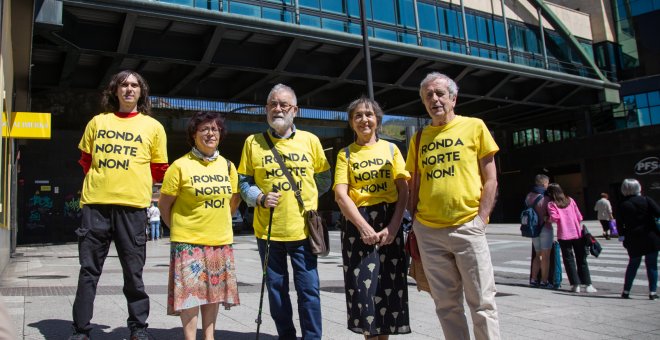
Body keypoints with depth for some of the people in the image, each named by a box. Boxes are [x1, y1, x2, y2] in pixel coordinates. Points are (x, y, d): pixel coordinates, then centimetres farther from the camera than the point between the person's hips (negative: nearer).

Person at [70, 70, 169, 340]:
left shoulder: (153, 126, 8)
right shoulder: (98, 122, 13)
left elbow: (158, 170, 11)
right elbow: (86, 160, 22)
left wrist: (133, 182, 5)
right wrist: (101, 180, 12)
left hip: (132, 206, -2)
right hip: (95, 203, 2)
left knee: (133, 272, 3)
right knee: (88, 270, 6)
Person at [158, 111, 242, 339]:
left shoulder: (227, 166, 7)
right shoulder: (181, 166, -8)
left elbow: (234, 200, 18)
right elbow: (164, 203, -1)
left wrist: (218, 223, 12)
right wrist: (179, 228, 3)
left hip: (221, 241, 5)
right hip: (188, 241, -4)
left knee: (214, 291, 12)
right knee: (190, 292, -2)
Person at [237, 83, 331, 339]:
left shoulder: (310, 140, 3)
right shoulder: (253, 142, 3)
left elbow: (324, 178, 13)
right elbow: (243, 181, 6)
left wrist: (304, 199, 7)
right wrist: (260, 198, -10)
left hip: (303, 229, -1)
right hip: (268, 230, 1)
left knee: (309, 289, 3)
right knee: (276, 289, 12)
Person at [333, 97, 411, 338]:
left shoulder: (391, 149, 8)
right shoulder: (345, 154, 6)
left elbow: (404, 191, 2)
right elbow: (341, 195, -4)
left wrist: (393, 227, -10)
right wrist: (364, 227, -15)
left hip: (390, 223, 1)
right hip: (358, 224, -1)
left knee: (389, 285, 4)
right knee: (363, 285, -2)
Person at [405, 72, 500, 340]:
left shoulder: (474, 126, 4)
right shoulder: (419, 138, 12)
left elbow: (490, 179, 2)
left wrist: (481, 219, -8)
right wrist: (415, 227, 7)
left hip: (467, 227, -3)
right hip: (428, 232, 3)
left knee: (482, 302, 1)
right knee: (447, 305, 9)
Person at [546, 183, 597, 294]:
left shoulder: (551, 204, -3)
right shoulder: (570, 200, 9)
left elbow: (555, 217, -16)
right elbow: (579, 216, 7)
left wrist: (548, 218, 3)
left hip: (564, 236, -3)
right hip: (577, 233, 3)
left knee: (569, 260, 5)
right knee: (582, 260, 10)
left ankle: (575, 285, 1)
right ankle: (587, 284, 11)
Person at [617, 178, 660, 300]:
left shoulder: (623, 205, -1)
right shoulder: (646, 200, -5)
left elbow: (620, 224, 1)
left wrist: (622, 235, 15)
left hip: (633, 240, 2)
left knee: (633, 264, 14)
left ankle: (626, 291, 15)